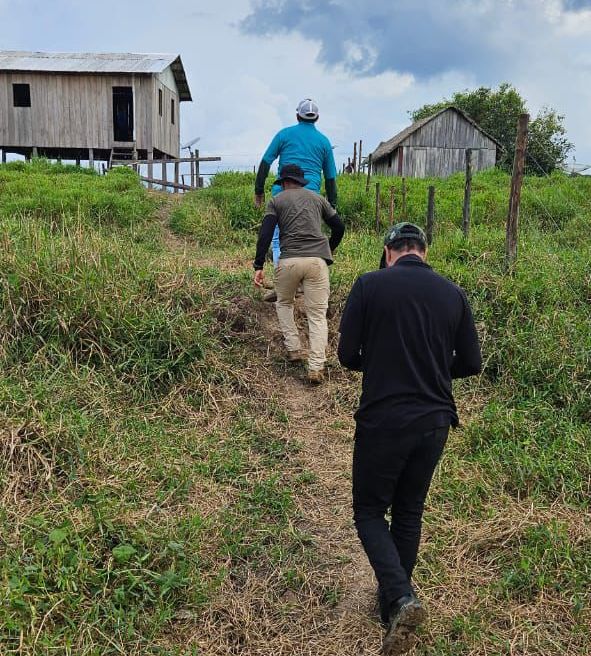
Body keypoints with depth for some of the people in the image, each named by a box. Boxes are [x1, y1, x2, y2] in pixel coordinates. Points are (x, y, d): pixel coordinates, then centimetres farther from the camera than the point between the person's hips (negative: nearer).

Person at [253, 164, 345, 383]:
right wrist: (329, 250, 38)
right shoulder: (317, 198, 21)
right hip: (317, 260, 1)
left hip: (289, 260, -1)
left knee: (284, 303, 26)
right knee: (317, 315, 4)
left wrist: (259, 266, 0)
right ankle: (316, 367, -6)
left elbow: (265, 234, 1)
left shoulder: (276, 201, 14)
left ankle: (293, 349, 18)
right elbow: (339, 227, 21)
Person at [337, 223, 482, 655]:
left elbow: (348, 356, -7)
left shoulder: (369, 285, -7)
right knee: (409, 514, 20)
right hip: (434, 422, 4)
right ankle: (395, 602, 32)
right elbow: (471, 364, 5)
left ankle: (400, 599, -5)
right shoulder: (453, 294, 2)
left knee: (370, 511, 13)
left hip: (382, 421, -4)